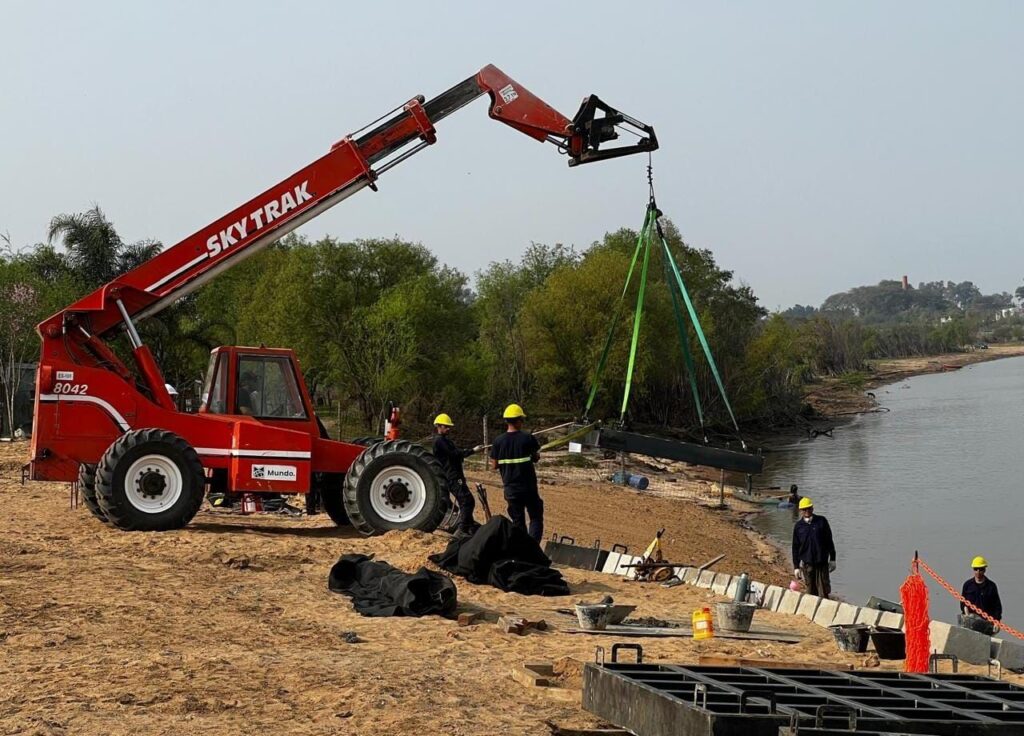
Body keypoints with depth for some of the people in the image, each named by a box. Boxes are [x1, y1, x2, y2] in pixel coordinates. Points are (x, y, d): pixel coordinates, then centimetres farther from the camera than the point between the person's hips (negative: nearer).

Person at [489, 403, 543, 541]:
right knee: (536, 517, 7)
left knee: (518, 521, 14)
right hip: (528, 487, -2)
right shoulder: (528, 438, -10)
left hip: (511, 489, 2)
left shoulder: (498, 441, -4)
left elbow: (494, 466, 0)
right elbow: (536, 457, 1)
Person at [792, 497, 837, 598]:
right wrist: (796, 567, 4)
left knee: (823, 590, -1)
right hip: (807, 564, 1)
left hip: (822, 562, -1)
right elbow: (795, 547, 7)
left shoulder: (821, 521, 1)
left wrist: (832, 559, 4)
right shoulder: (798, 526, 3)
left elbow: (829, 540, 6)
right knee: (811, 592, 5)